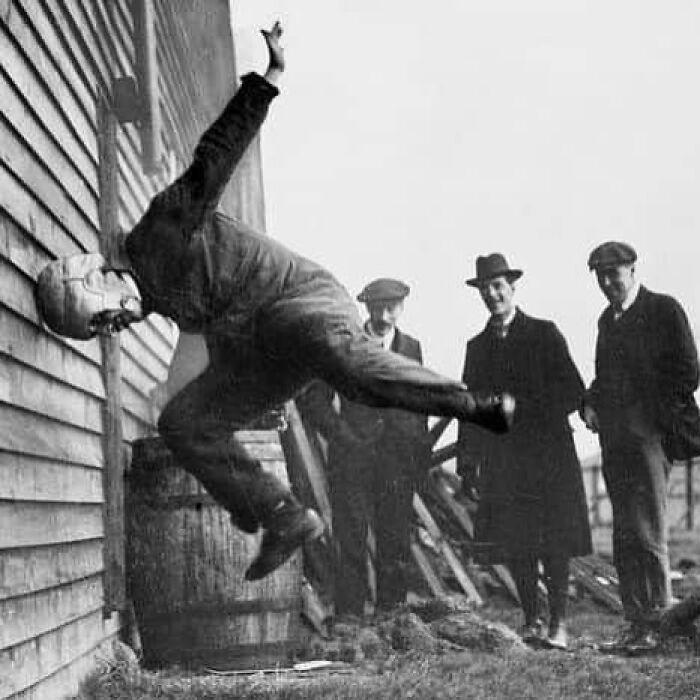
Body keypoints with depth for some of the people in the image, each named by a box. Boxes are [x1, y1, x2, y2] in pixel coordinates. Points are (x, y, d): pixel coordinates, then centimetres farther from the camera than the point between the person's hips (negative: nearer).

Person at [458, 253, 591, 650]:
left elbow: (574, 393, -1)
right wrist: (467, 464, 7)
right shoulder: (478, 346, 15)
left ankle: (559, 625, -4)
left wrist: (528, 412, -12)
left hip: (548, 454, -4)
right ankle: (531, 622, 8)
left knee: (555, 544, -7)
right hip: (501, 461, 4)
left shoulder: (544, 334, 3)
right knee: (515, 545, 0)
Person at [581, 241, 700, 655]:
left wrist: (653, 413, -11)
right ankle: (634, 624, 10)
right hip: (614, 439, 7)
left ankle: (657, 624, -5)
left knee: (648, 533, -9)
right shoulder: (608, 319, 19)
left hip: (649, 434, -7)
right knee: (624, 536, 6)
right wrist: (590, 404, 7)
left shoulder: (664, 310, -2)